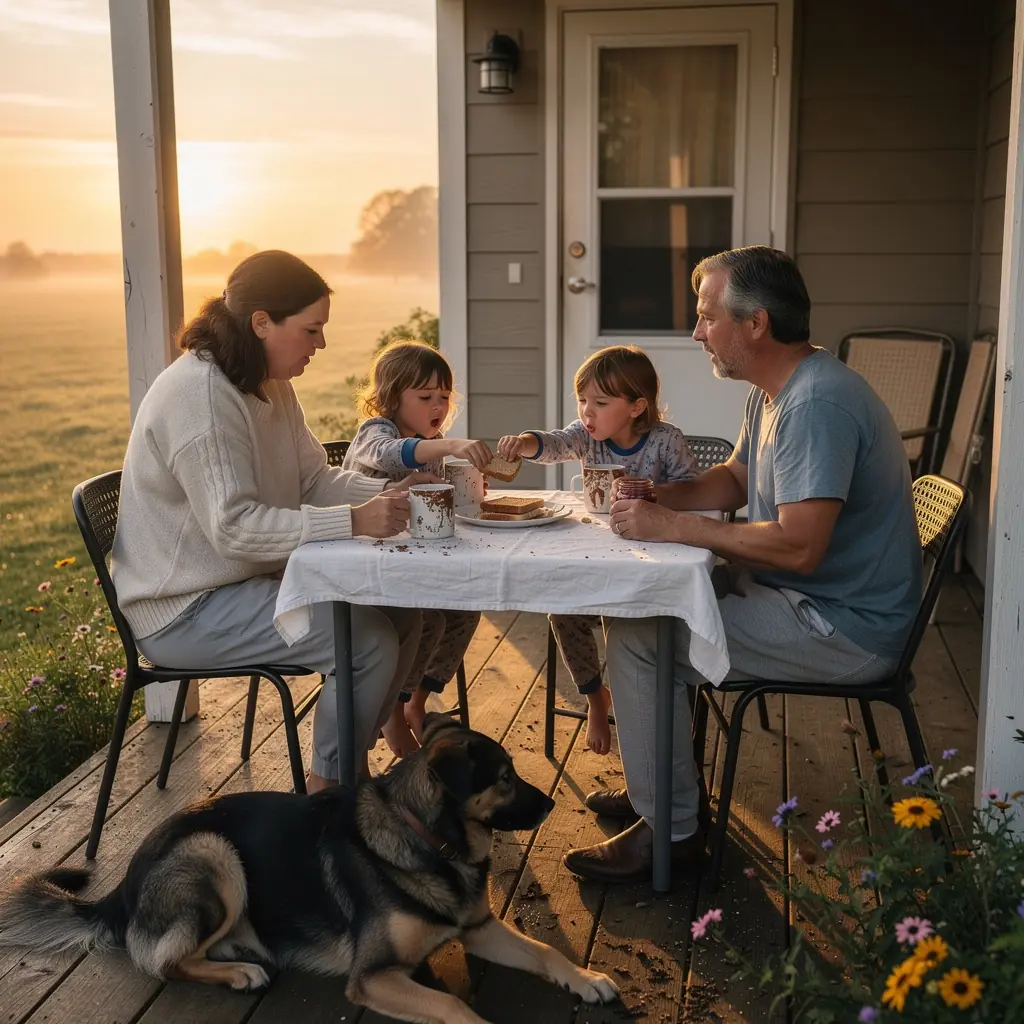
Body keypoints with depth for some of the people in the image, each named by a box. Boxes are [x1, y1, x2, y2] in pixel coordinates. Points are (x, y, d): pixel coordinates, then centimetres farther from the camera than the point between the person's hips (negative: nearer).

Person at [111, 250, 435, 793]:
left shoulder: (272, 386, 7)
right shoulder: (198, 394, -23)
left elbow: (314, 480, 9)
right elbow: (234, 528, -30)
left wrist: (388, 493, -8)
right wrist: (354, 522, -35)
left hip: (252, 579, 10)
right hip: (184, 611, -10)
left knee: (401, 614, 2)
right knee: (370, 642, -21)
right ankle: (327, 789, -1)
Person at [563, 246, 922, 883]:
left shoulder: (817, 405, -24)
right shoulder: (775, 393, 10)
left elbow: (798, 546, -31)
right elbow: (735, 480, 22)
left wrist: (676, 528, -22)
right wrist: (657, 498, 3)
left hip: (844, 627, -11)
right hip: (803, 598, 11)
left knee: (638, 638, -16)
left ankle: (670, 829, -2)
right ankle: (666, 782, 25)